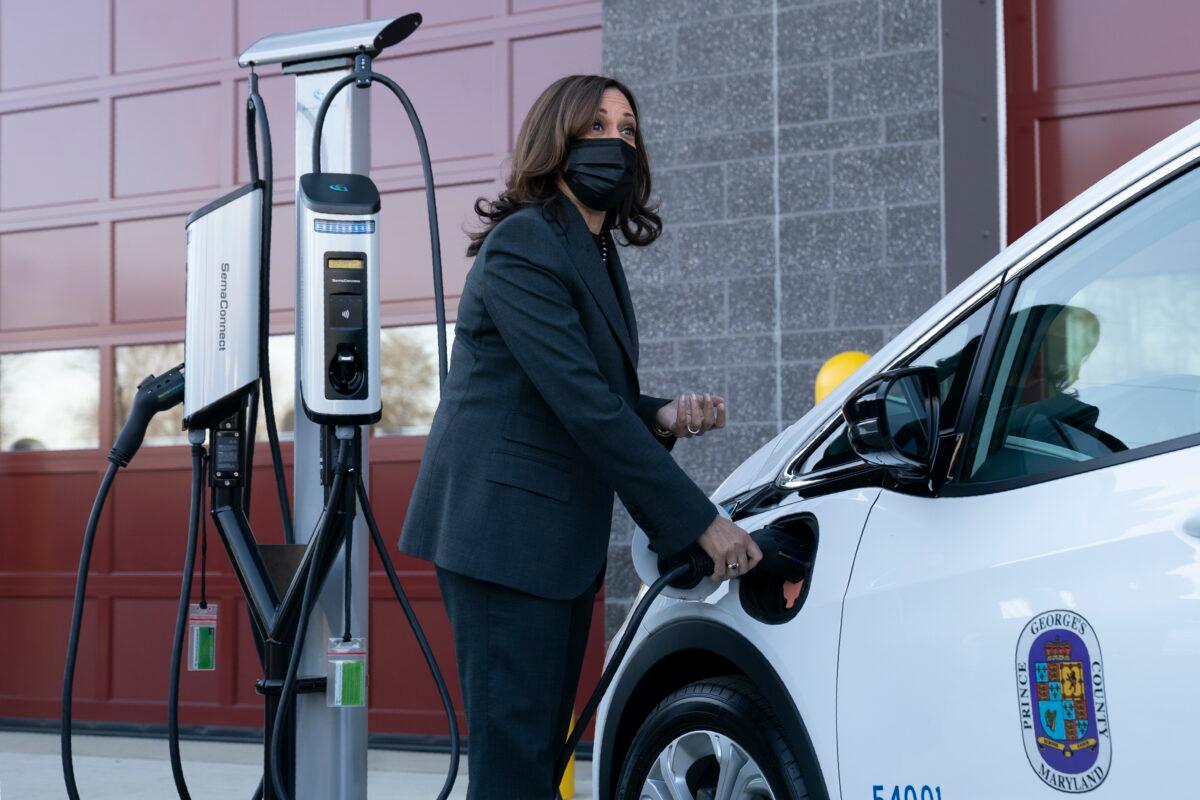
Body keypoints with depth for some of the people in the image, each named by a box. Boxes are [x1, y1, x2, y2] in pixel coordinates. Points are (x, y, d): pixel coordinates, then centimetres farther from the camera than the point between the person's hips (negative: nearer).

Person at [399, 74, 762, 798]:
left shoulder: (596, 252, 16)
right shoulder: (522, 244, -13)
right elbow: (581, 403, -21)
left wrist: (663, 416, -1)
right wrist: (701, 523, -21)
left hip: (563, 535, 10)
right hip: (503, 527, -10)